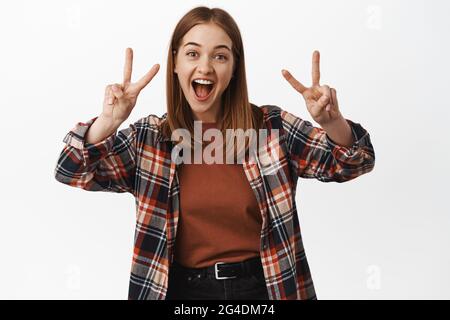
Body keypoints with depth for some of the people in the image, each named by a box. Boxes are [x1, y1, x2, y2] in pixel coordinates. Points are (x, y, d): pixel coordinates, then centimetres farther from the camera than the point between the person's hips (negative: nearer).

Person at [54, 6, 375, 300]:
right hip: (183, 288, 1)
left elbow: (352, 163, -8)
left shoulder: (271, 127, -6)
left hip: (264, 287, 0)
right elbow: (72, 171, -9)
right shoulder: (149, 137, -4)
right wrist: (107, 122, -30)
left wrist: (332, 122, -31)